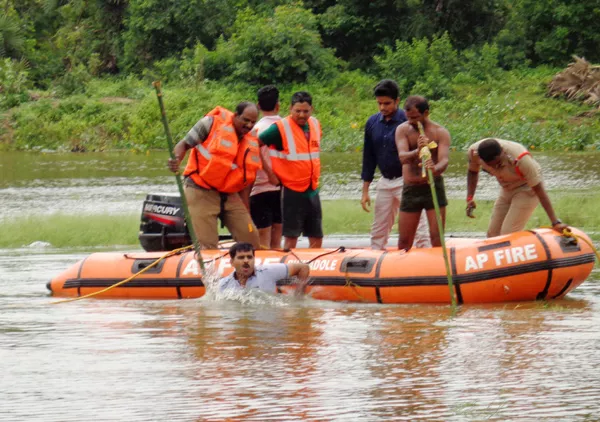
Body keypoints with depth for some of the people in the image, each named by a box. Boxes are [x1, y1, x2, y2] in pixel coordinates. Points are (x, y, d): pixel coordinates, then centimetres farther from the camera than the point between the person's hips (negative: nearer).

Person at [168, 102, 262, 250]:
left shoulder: (252, 145, 9)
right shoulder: (212, 124, -6)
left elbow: (245, 183, 14)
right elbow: (184, 144, -3)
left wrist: (246, 217, 12)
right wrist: (176, 160, -26)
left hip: (230, 196, 5)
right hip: (201, 193, -5)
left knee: (251, 239, 1)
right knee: (208, 246, -8)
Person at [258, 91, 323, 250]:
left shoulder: (315, 124, 8)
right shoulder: (281, 128, -13)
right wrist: (269, 172, -13)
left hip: (312, 190, 6)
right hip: (292, 192, -6)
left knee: (316, 238, 10)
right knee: (291, 237, -4)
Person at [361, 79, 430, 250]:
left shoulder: (407, 121, -11)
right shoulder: (372, 123, 5)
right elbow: (369, 158, 11)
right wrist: (365, 191, 11)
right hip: (385, 183, 6)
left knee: (418, 229, -7)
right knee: (378, 232, 11)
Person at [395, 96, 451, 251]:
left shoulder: (440, 132, -5)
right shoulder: (403, 130, -1)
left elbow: (444, 161, -19)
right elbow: (403, 157, -17)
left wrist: (435, 169, -43)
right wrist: (417, 151, -39)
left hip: (434, 187, -2)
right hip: (410, 189, 2)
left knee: (437, 239, -4)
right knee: (404, 241, 6)